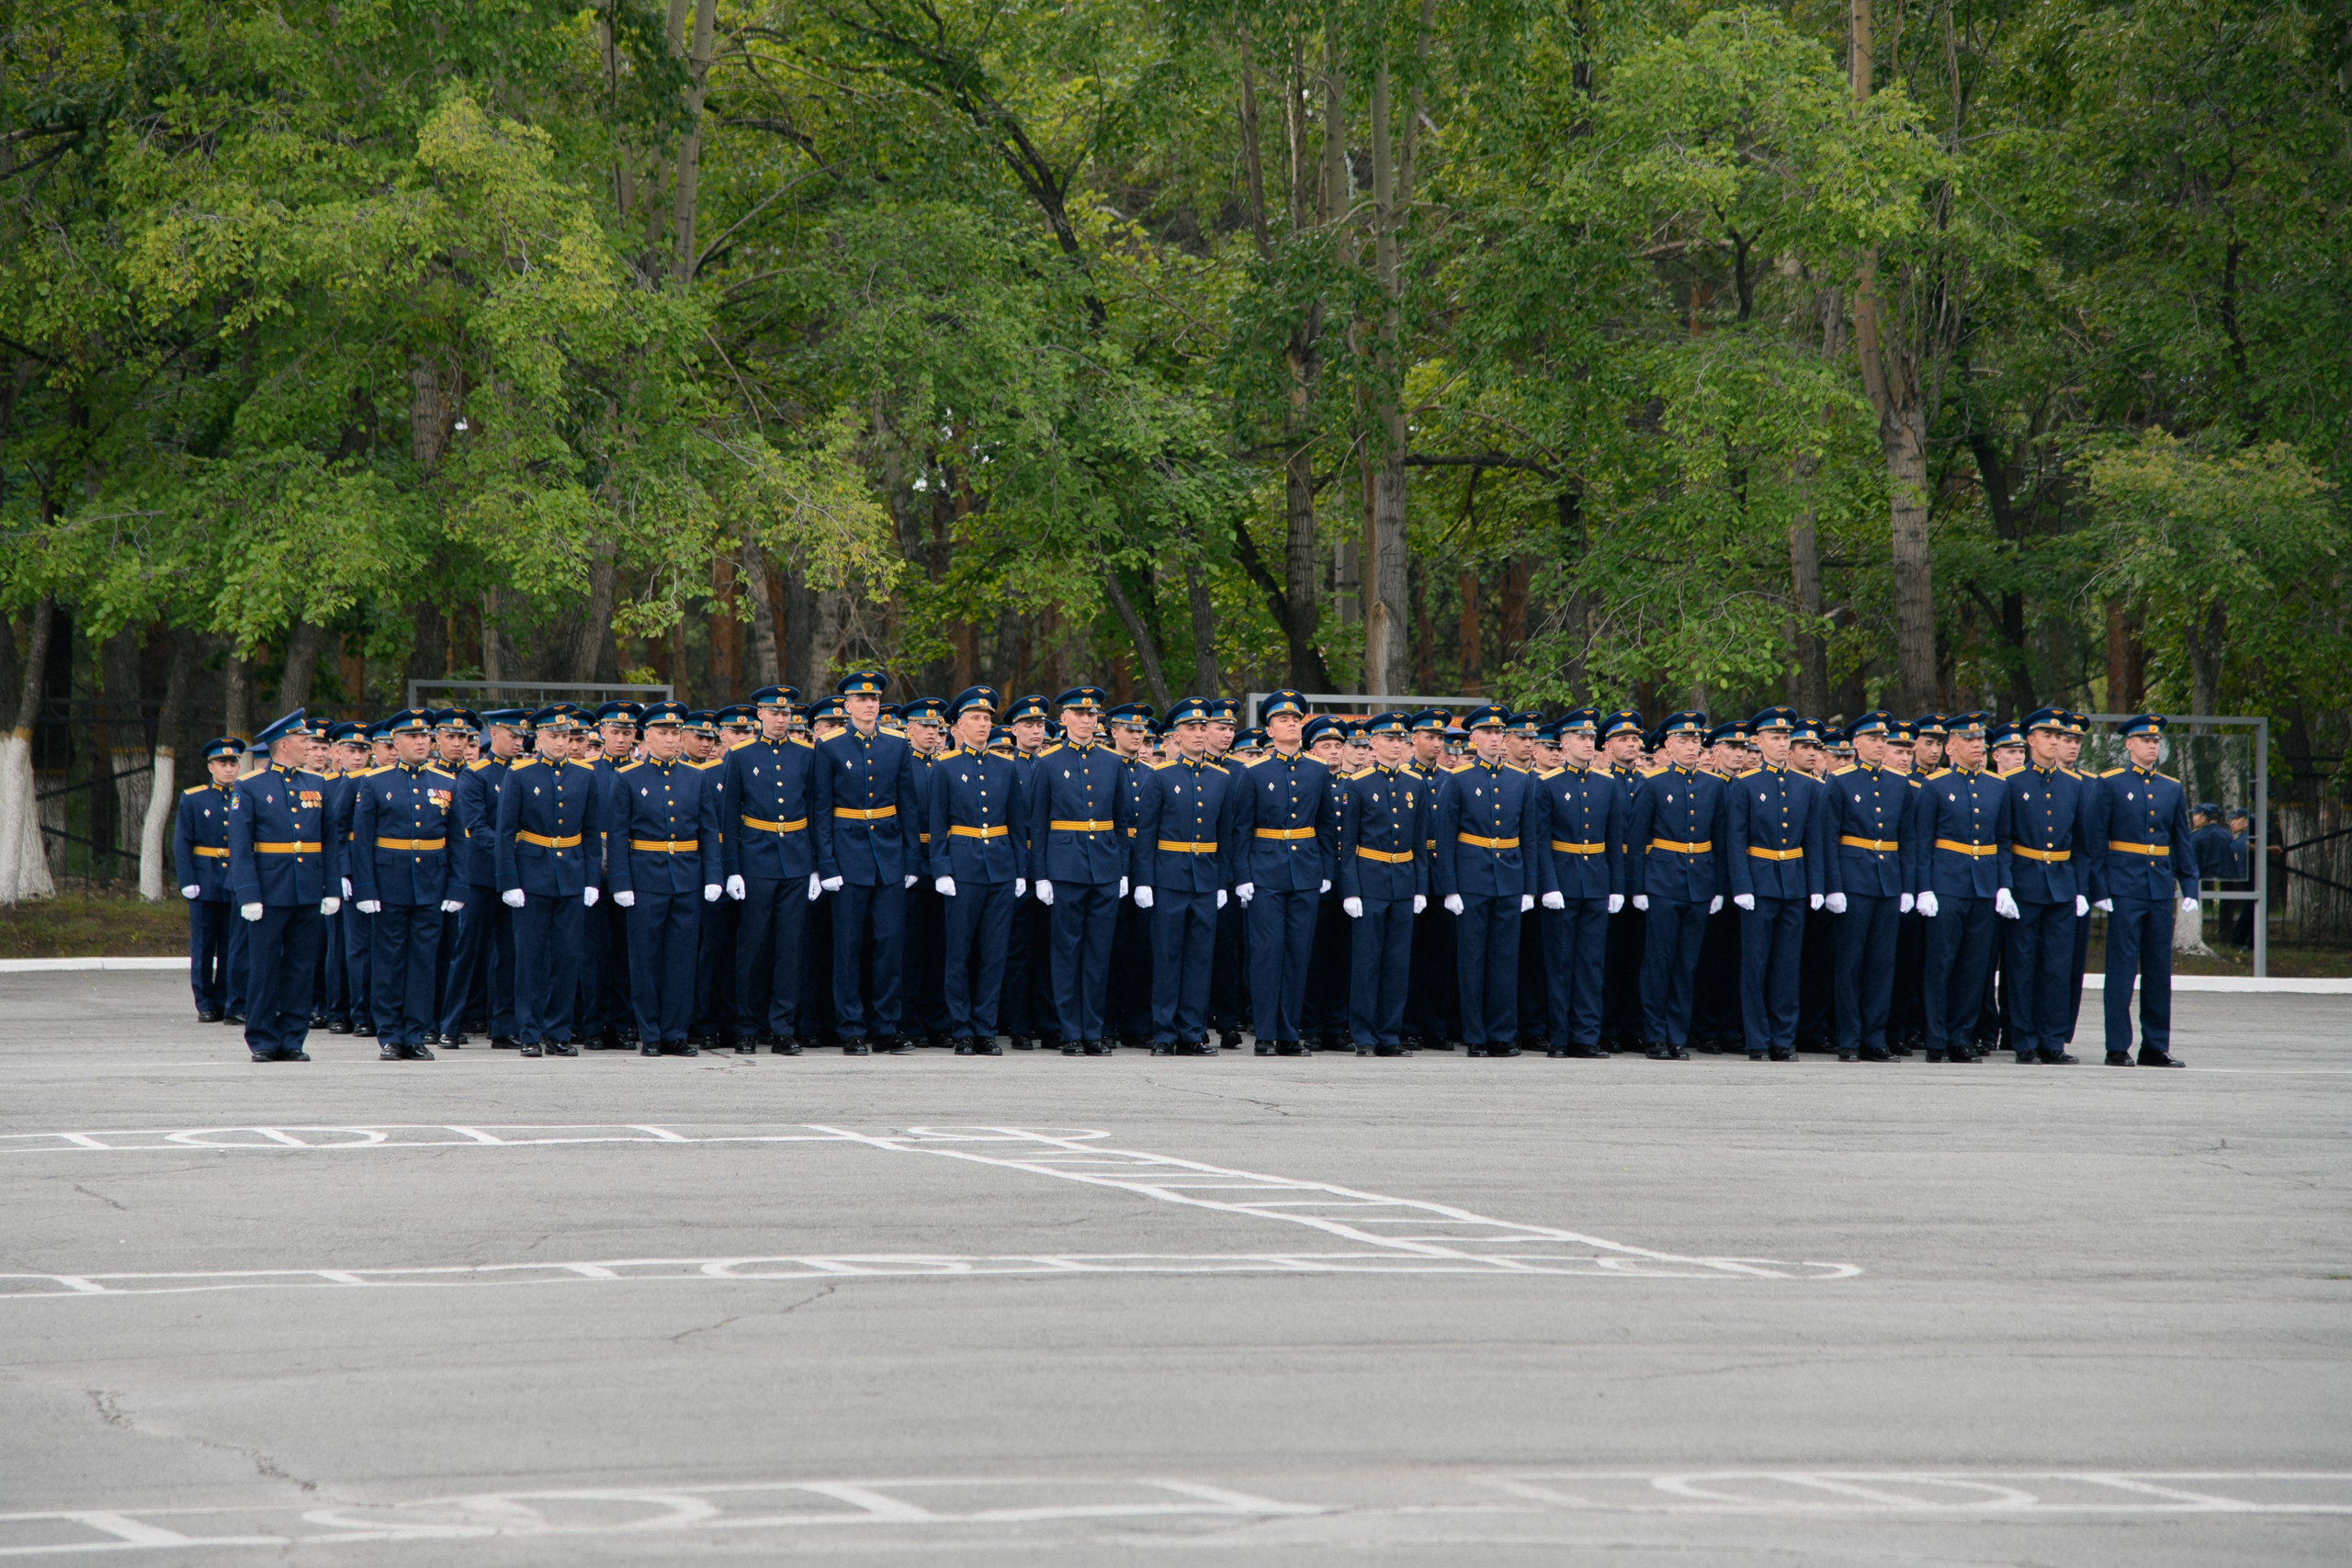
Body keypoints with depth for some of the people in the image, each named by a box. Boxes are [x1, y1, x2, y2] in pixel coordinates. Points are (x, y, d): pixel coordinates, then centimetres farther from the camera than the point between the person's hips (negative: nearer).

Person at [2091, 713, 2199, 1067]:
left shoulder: (2173, 788, 13)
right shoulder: (2110, 784, 0)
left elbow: (2183, 843, 15)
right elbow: (2096, 841, -3)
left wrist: (2189, 888, 6)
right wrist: (2099, 889, -9)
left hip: (2161, 888, 5)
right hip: (2124, 888, -5)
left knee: (2159, 968, 6)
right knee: (2122, 967, -5)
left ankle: (2156, 1047, 11)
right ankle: (2118, 1048, -3)